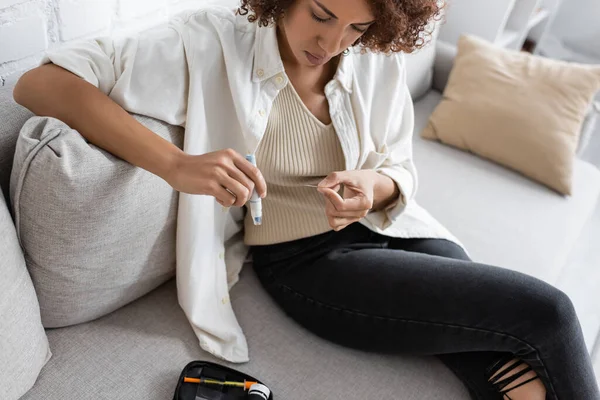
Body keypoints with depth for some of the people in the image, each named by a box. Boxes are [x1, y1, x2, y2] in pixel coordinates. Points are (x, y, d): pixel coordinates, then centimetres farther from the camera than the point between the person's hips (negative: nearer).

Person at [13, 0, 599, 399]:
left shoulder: (378, 62, 0)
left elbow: (399, 170, 10)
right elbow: (39, 85, -15)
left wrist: (371, 186, -16)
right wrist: (175, 164, -31)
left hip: (388, 228, 5)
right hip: (305, 261, -5)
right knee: (545, 313, -14)